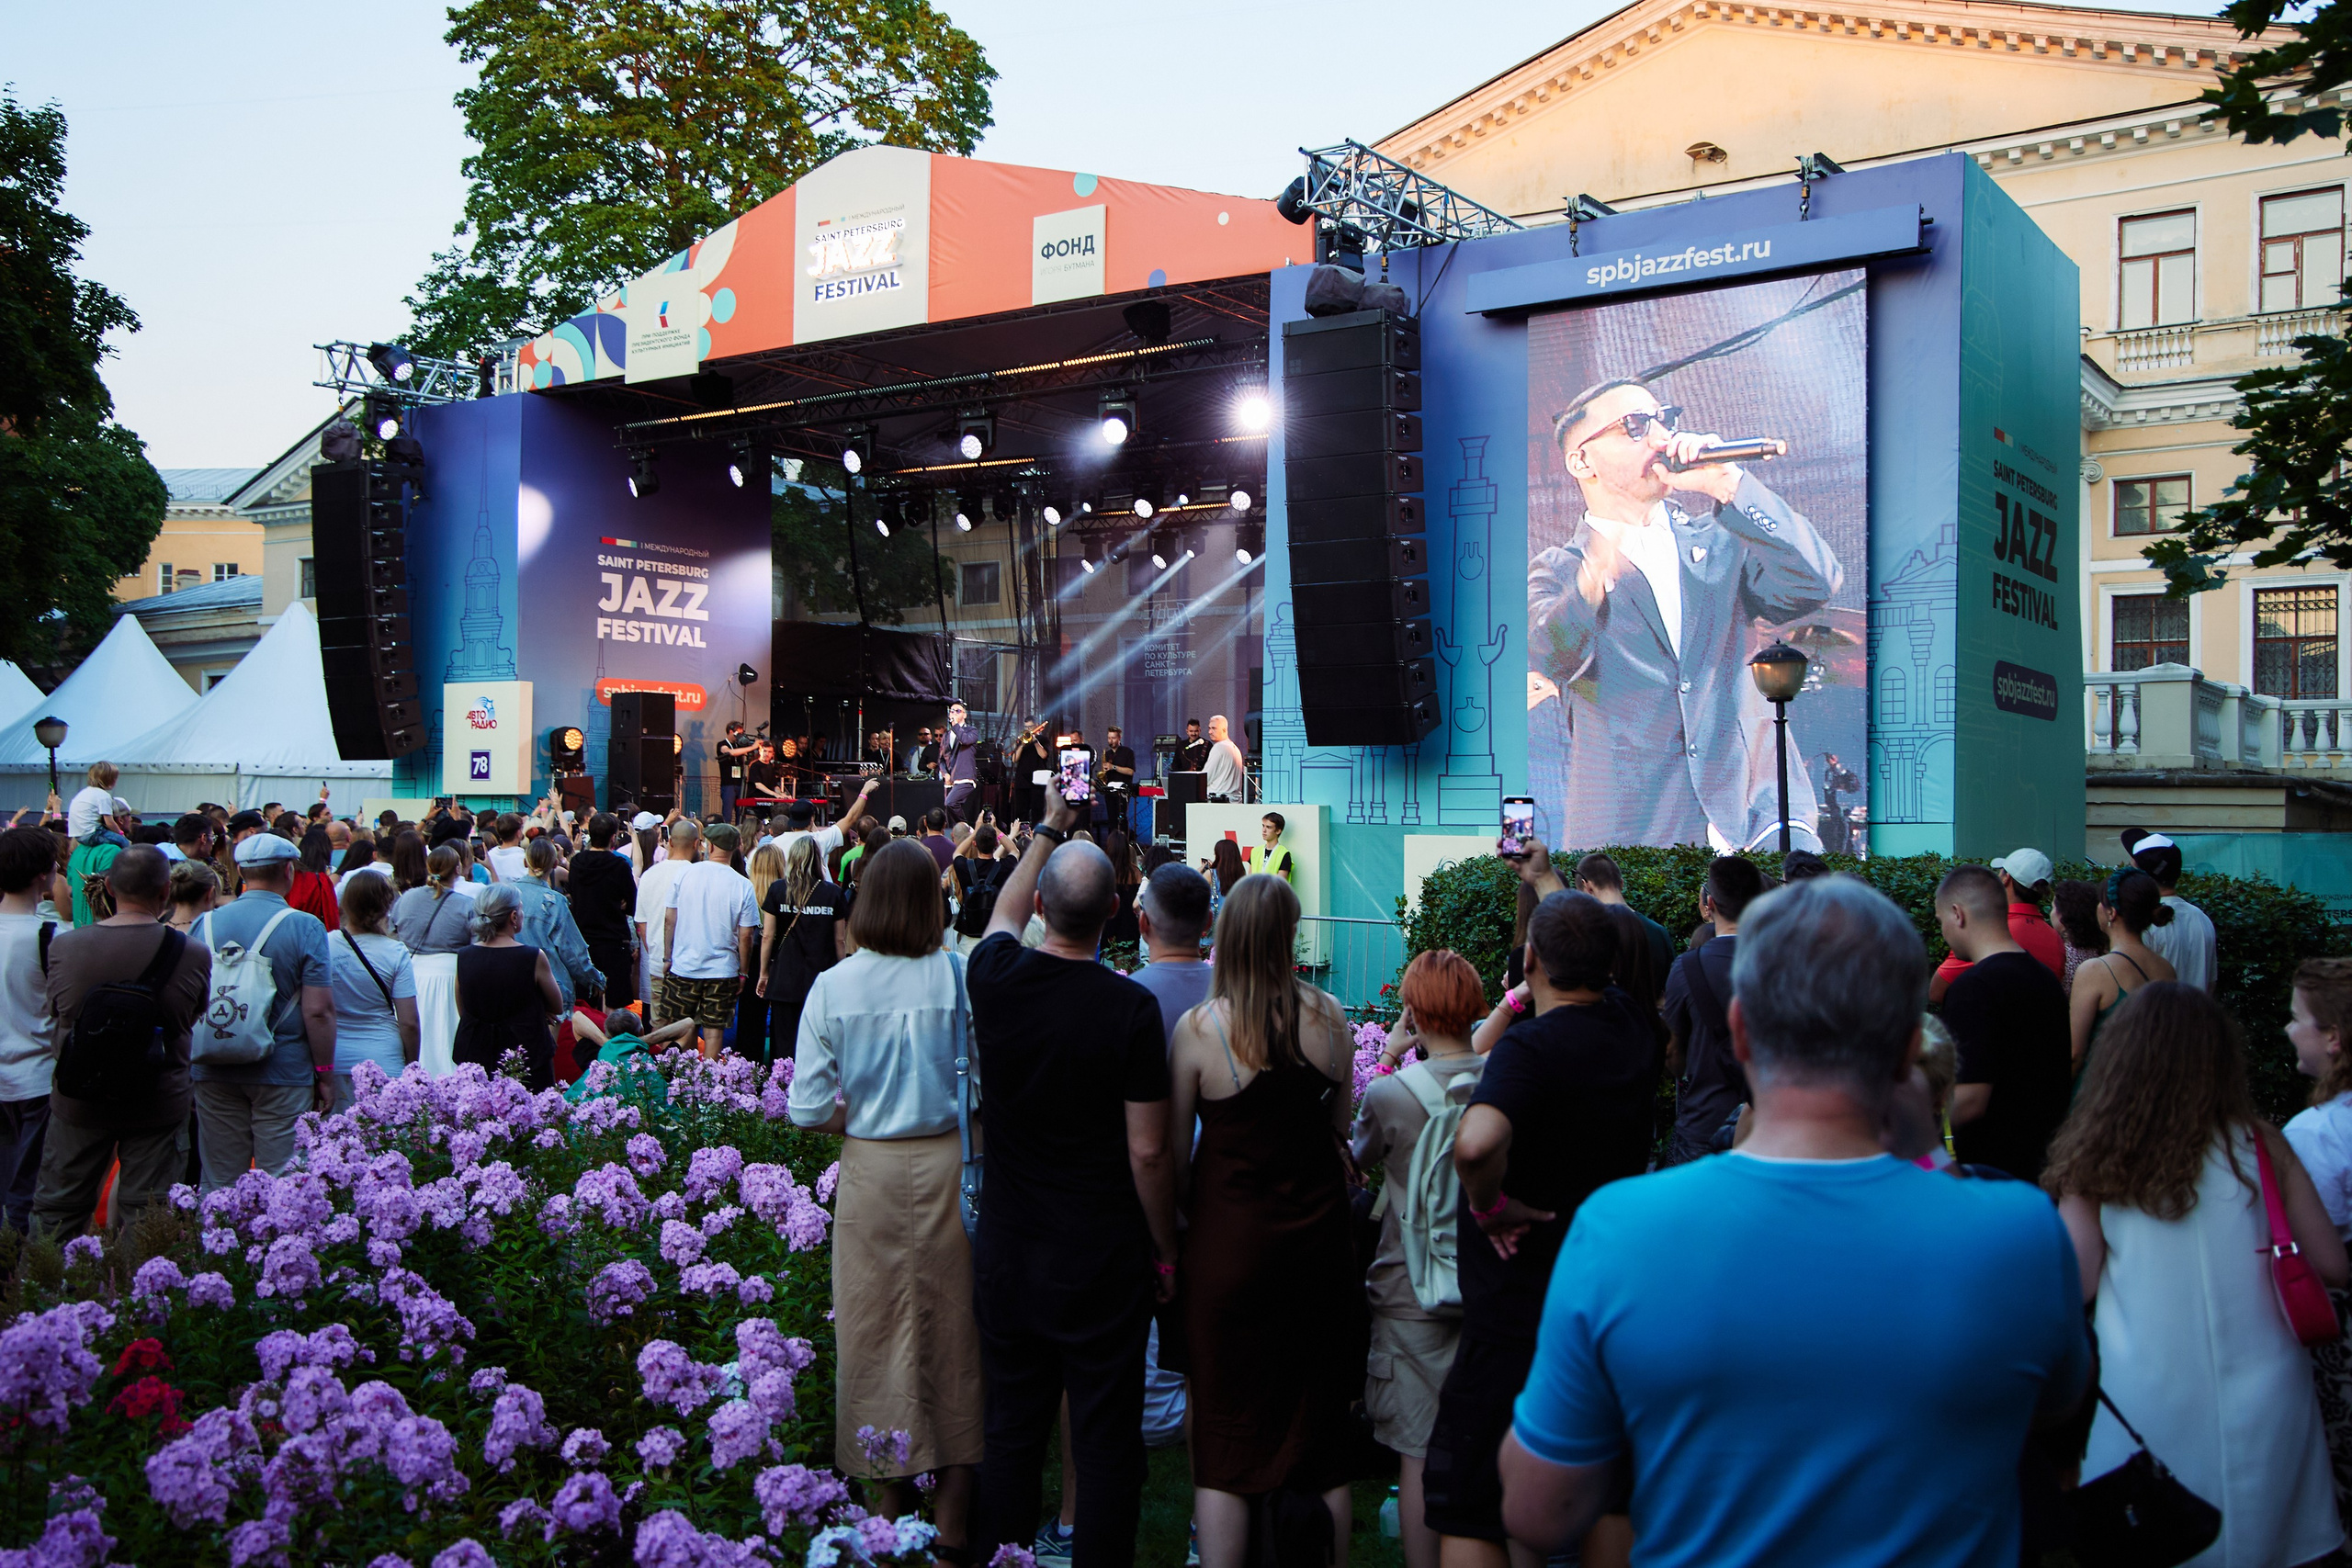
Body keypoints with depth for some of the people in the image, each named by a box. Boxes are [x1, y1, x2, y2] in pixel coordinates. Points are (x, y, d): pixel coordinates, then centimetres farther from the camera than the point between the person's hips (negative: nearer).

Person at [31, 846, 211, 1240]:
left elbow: (56, 1016, 2)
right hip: (158, 1102, -2)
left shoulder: (63, 946, -12)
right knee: (146, 1220, 9)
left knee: (57, 1212, 19)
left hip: (76, 1101, 2)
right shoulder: (193, 954, -18)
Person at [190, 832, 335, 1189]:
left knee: (218, 1183, 12)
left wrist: (195, 1060, 24)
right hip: (284, 1073, -4)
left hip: (214, 1073, 4)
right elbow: (318, 1011, -13)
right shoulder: (304, 927, -9)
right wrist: (324, 1074, -4)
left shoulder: (206, 924, 3)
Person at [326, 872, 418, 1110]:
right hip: (383, 1061, -2)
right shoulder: (396, 953, -9)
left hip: (334, 1061, 2)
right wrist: (412, 1065, 7)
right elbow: (409, 1022, -8)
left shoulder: (324, 946, -5)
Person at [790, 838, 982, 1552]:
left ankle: (893, 1508, 28)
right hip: (946, 1165, 0)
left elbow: (809, 1109, -10)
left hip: (870, 1171, 0)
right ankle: (952, 1523, 22)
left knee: (877, 1330, 15)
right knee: (951, 1327, 12)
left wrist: (863, 1120, 7)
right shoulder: (958, 977, -11)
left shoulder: (831, 987, -9)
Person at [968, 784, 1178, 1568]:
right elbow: (1147, 1152, -14)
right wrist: (1165, 1250, 1)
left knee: (1011, 1435, 15)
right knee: (1106, 1443, 7)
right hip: (1103, 1259, -4)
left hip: (1007, 1251, 4)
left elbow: (1006, 909, 19)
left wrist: (1047, 832, 32)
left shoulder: (995, 979, -6)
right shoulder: (1131, 1007, -17)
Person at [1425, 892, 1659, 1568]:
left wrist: (1490, 1205, -27)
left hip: (1518, 1313, -7)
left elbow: (1475, 1142, -44)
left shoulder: (1531, 1047, -25)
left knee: (1468, 1509, 6)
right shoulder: (1634, 1026, -3)